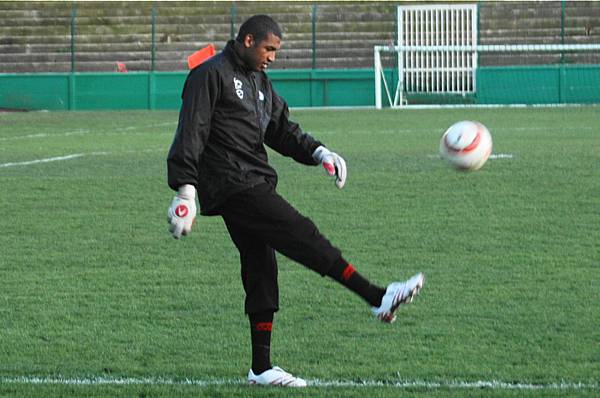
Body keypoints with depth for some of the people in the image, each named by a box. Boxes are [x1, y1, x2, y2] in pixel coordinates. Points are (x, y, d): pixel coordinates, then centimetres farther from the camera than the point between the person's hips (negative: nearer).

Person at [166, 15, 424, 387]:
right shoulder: (211, 75, -7)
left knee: (261, 272, 8)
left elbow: (282, 129, 22)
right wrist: (185, 190, -19)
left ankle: (262, 368, 12)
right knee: (302, 234, -16)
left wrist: (318, 152, 4)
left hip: (255, 185, 10)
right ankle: (378, 298, -19)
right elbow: (191, 134, -13)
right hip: (231, 186, -10)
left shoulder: (260, 81, 21)